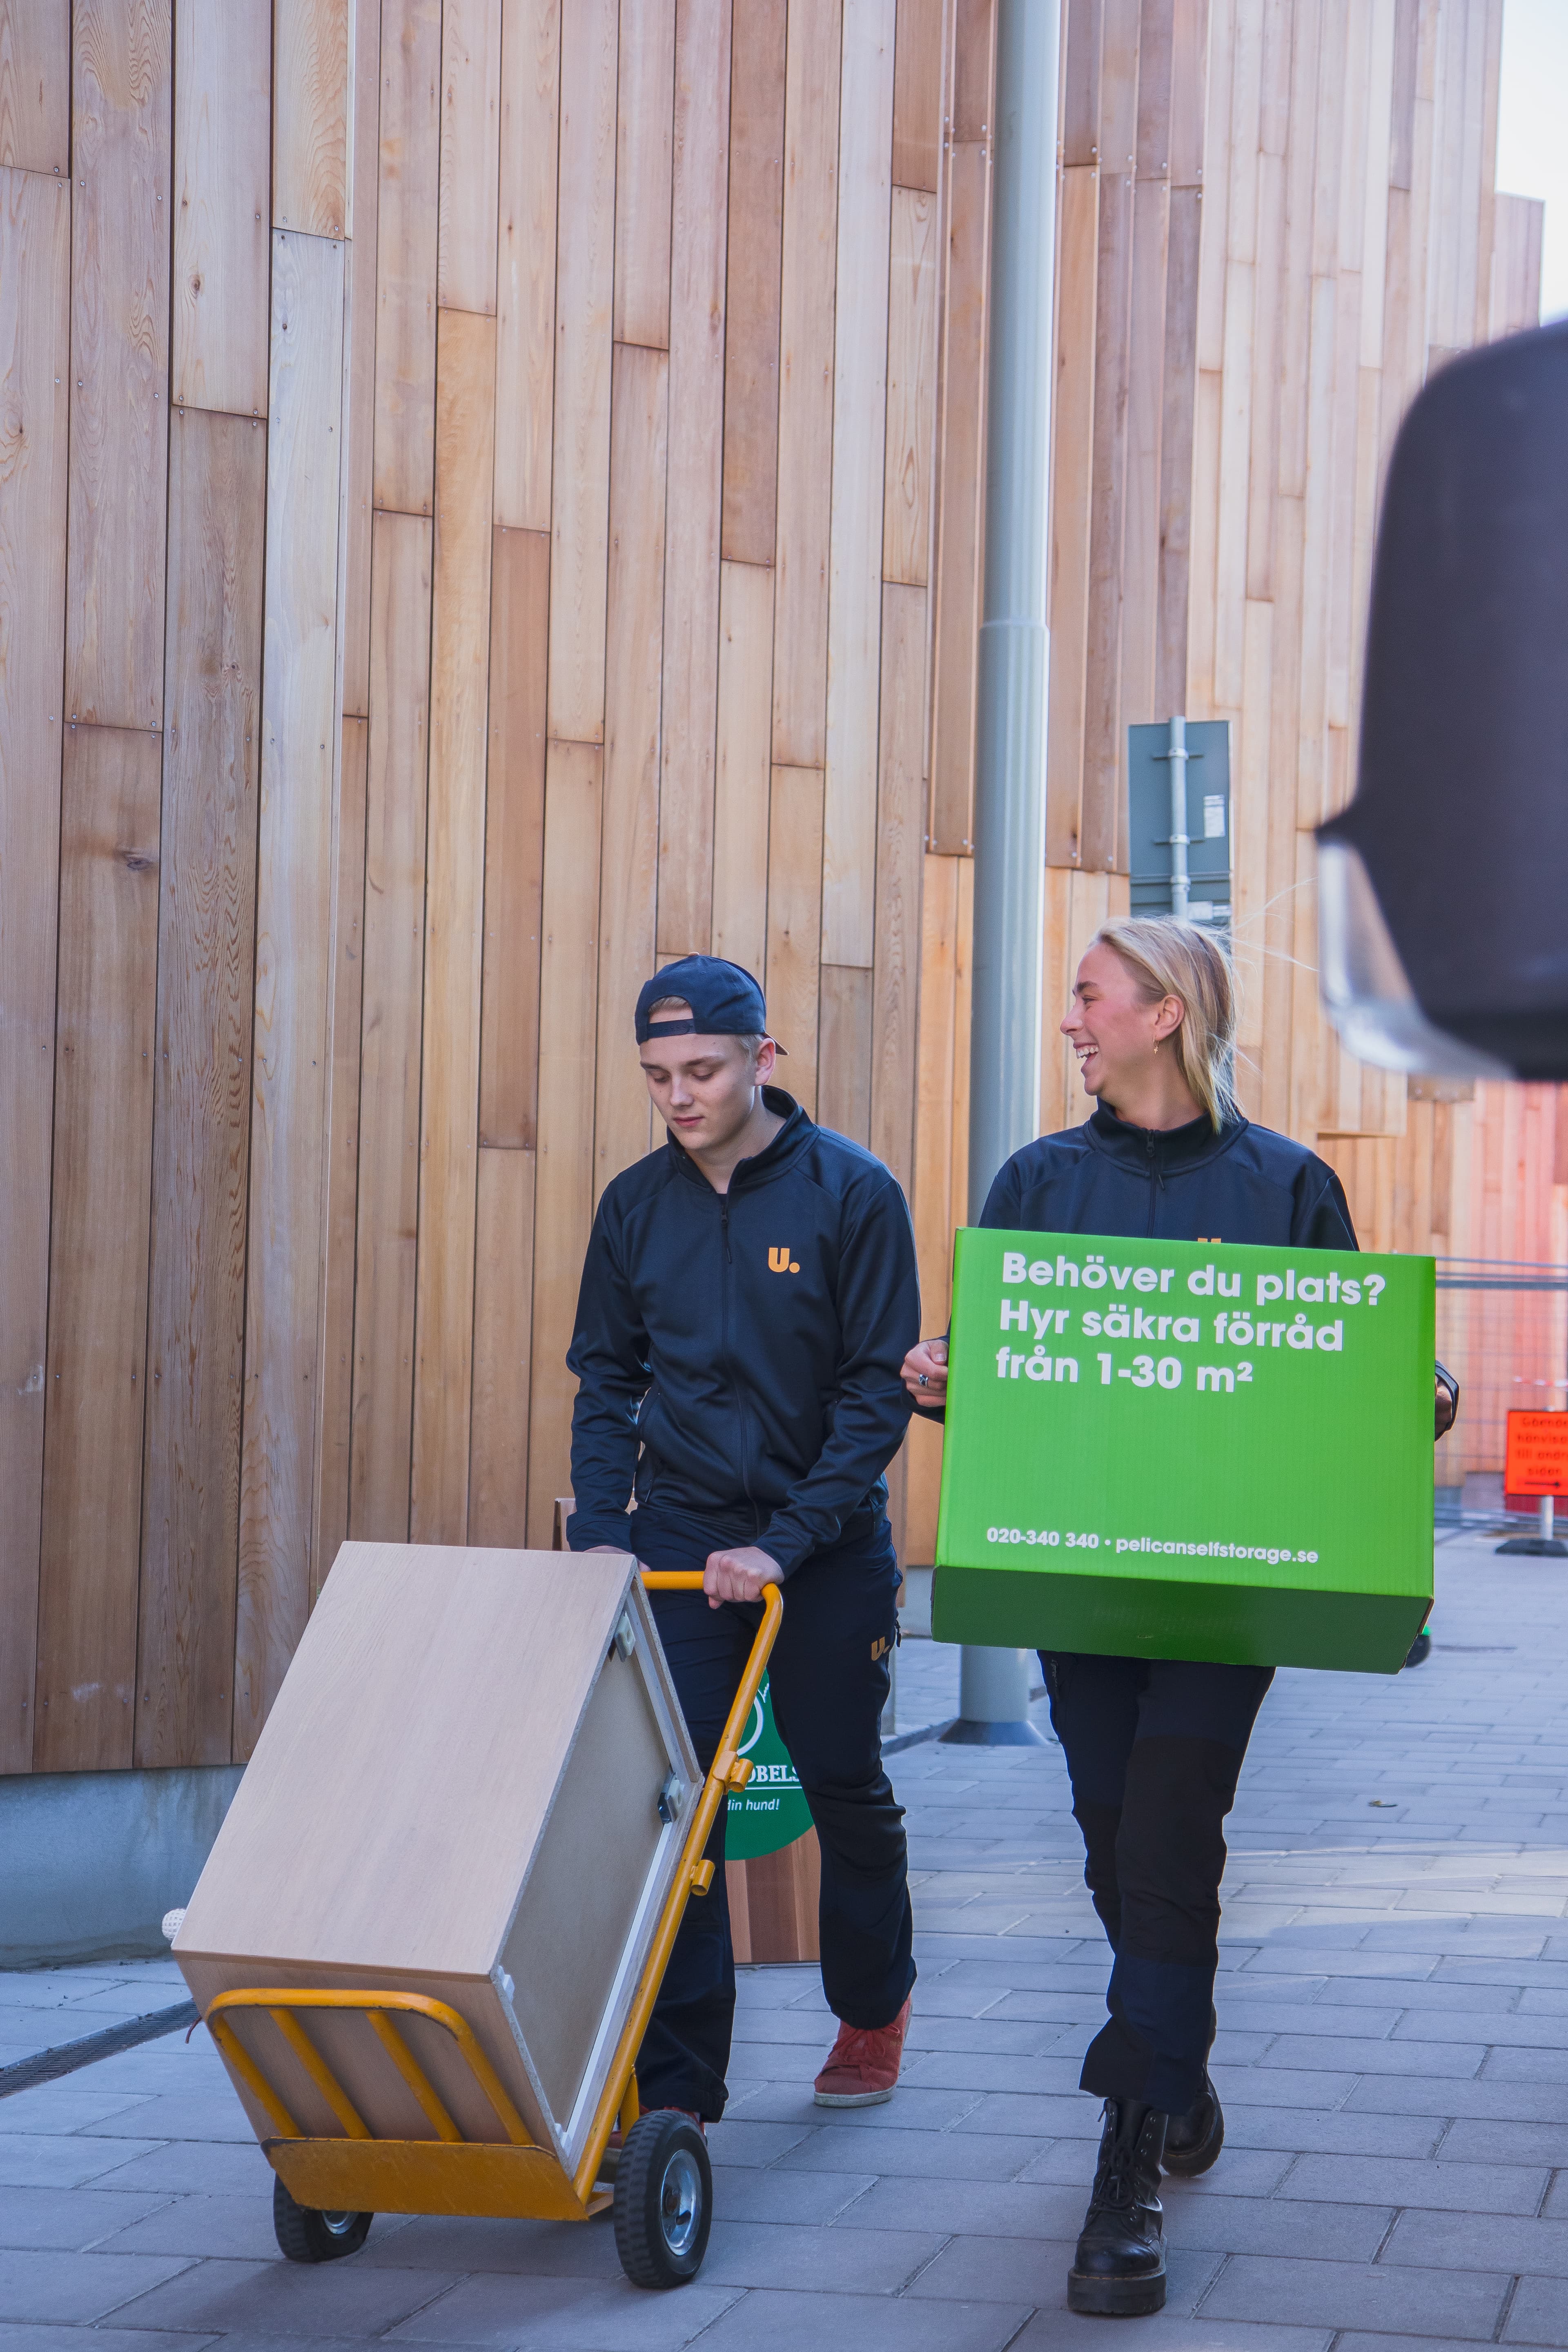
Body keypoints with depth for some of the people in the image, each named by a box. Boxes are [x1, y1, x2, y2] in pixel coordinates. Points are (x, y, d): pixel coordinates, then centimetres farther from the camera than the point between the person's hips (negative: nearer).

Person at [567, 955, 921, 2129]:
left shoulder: (851, 1192, -10)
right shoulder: (637, 1205, 1)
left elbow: (878, 1390, -11)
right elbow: (606, 1380, 9)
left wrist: (787, 1543, -19)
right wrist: (600, 1531, -4)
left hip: (828, 1541, -2)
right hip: (679, 1539, 2)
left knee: (844, 1784, 11)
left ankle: (874, 2005, 37)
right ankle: (676, 2091, -5)